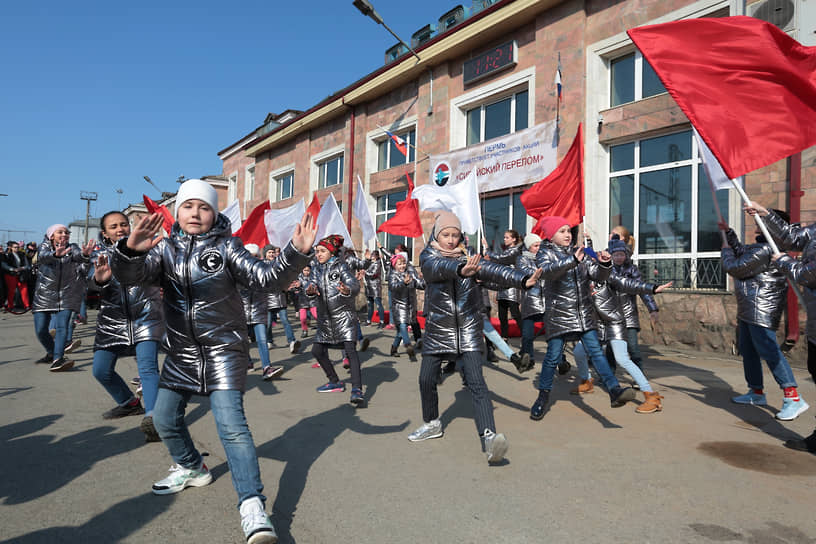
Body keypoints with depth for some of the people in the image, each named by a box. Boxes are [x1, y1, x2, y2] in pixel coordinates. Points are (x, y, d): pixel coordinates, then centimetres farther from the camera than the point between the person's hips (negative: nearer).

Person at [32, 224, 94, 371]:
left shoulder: (72, 248, -1)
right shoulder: (44, 247, -1)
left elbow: (77, 255, -24)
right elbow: (42, 256, -25)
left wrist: (85, 254, -51)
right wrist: (56, 254, -50)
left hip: (66, 295, -1)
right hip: (44, 295, 2)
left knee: (61, 326, -16)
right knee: (40, 330, 3)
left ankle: (58, 359, -20)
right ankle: (51, 353, 27)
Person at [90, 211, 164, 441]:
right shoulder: (100, 254, 6)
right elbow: (93, 280, -14)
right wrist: (99, 279, -37)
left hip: (145, 316, -4)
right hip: (113, 319, 4)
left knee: (147, 367, -19)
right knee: (101, 370, 8)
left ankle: (151, 417, -25)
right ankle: (129, 403, 31)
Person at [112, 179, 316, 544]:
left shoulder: (226, 247, -6)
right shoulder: (165, 249, 3)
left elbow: (266, 278, -16)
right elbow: (129, 276, -13)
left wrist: (295, 254, -34)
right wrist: (130, 250, -36)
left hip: (224, 349, -5)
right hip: (181, 352, 5)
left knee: (231, 424, -14)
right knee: (164, 418, 16)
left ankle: (252, 506, -11)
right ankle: (192, 468, 43)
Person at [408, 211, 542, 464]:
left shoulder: (468, 257, 0)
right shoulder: (428, 257, -5)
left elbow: (492, 270, -16)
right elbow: (440, 267, -29)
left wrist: (523, 279, -34)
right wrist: (461, 270, -52)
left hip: (468, 331, -1)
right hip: (437, 332, 1)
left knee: (476, 383, -13)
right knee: (426, 380, 9)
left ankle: (489, 437, -18)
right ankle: (432, 424, 33)